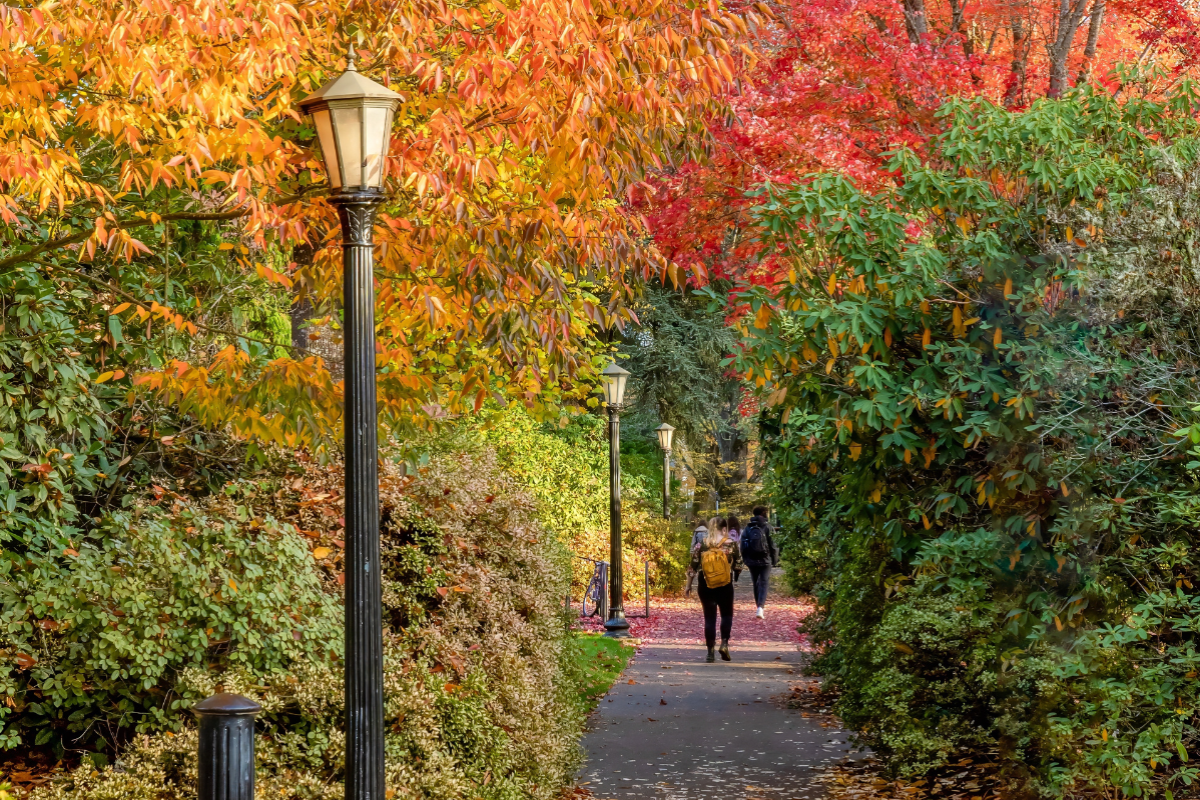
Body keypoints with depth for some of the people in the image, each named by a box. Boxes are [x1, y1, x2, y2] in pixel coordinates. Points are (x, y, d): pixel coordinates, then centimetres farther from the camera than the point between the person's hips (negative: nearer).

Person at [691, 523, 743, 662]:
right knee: (727, 614, 17)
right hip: (725, 586, -1)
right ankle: (724, 643, -3)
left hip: (705, 586, 1)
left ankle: (710, 652, 2)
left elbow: (693, 566, -1)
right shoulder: (731, 544, -6)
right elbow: (738, 564, -1)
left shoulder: (701, 545, -4)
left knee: (709, 617, 5)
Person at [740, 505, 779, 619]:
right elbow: (773, 545, -6)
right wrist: (775, 561, 3)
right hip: (765, 561, -3)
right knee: (763, 584, -2)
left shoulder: (748, 528, 3)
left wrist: (745, 560, 13)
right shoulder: (767, 527, -7)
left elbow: (743, 546, 5)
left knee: (756, 584, 17)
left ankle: (759, 605, 25)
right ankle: (760, 607, -19)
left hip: (752, 562, 3)